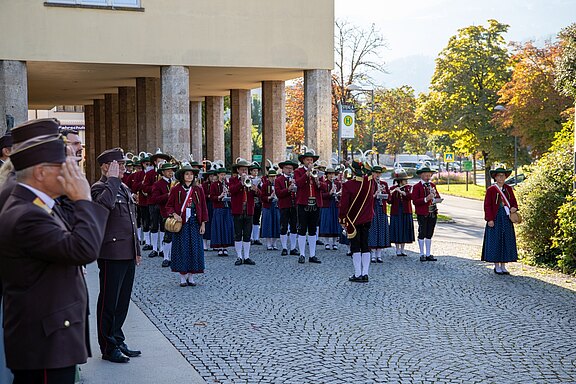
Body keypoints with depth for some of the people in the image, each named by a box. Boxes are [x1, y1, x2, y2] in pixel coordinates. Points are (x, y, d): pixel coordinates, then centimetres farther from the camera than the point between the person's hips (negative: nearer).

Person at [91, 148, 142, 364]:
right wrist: (112, 179, -23)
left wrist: (137, 250, 22)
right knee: (109, 302, 0)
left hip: (128, 255, 9)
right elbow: (105, 204, -34)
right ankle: (108, 347, 8)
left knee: (123, 301, 14)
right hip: (112, 254, -9)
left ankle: (118, 341, 25)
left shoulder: (124, 189, 17)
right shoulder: (99, 187, -9)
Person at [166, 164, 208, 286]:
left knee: (194, 247, 3)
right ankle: (183, 276, 9)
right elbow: (169, 205, 3)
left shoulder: (198, 189, 5)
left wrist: (203, 223, 2)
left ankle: (191, 276, 13)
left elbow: (203, 207, 7)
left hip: (194, 222, 2)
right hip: (180, 222, -2)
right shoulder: (176, 189, -1)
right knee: (181, 248, 0)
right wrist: (174, 214, -16)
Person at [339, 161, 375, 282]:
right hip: (367, 219, 4)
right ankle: (365, 274, 10)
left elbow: (344, 204, -14)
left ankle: (358, 274, 3)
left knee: (355, 247, 2)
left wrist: (342, 220, -3)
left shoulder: (348, 185, -18)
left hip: (353, 220, -4)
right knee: (365, 245, 10)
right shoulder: (371, 182, -4)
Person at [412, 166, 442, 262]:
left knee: (429, 234, 9)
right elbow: (415, 201, -11)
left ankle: (428, 254, 14)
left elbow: (437, 196, 17)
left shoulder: (432, 185, 14)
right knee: (422, 234, 0)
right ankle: (422, 255, 7)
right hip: (422, 214, -6)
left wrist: (437, 198, -7)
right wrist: (426, 199, -23)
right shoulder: (417, 187, -5)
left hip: (433, 213, 6)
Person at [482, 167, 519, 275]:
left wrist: (514, 207, -8)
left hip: (506, 218, 4)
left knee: (507, 241, 6)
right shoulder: (491, 190, -4)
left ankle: (503, 265, 15)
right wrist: (489, 219, -13)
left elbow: (514, 201, 15)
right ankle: (497, 266, 8)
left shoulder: (508, 189, 9)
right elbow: (487, 205, -6)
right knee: (495, 241, -1)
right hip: (495, 219, -4)